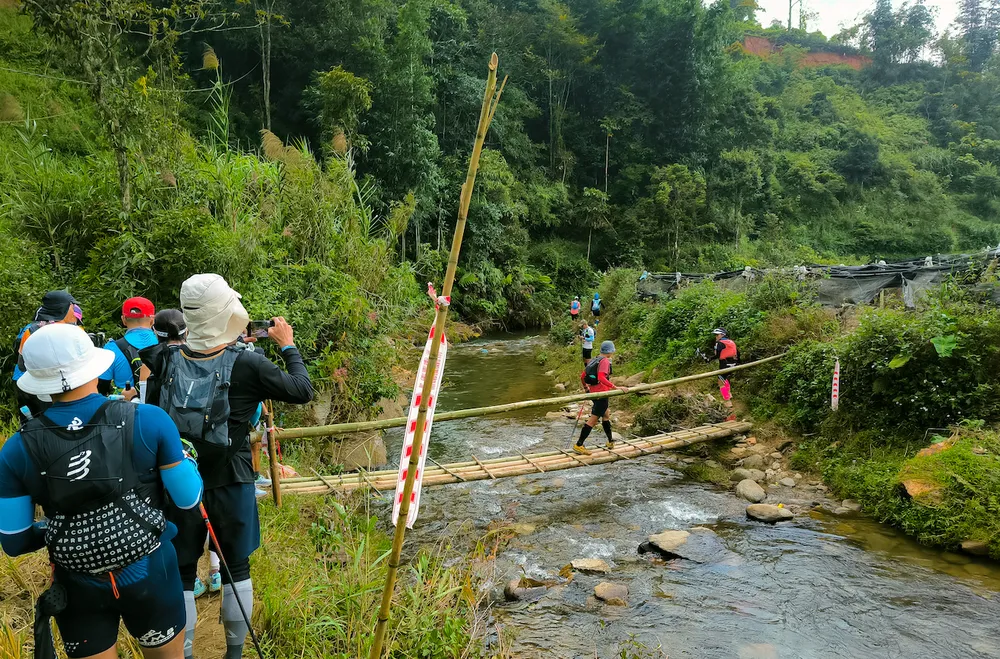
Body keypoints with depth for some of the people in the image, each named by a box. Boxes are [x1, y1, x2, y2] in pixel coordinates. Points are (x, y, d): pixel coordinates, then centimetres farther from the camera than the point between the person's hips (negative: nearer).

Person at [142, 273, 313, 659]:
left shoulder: (168, 360, -8)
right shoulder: (247, 365, -20)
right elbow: (302, 390, -8)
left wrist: (193, 334, 14)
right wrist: (288, 346, 4)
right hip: (230, 484, -2)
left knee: (181, 572, 15)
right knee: (237, 568, 16)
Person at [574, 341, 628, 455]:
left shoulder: (594, 360, 11)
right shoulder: (605, 361, -14)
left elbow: (582, 376, 13)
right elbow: (601, 378, -28)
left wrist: (586, 387, 30)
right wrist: (616, 387, -30)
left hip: (594, 392, 10)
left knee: (606, 415, 23)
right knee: (593, 420, -5)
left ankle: (610, 442, 34)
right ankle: (579, 445, -5)